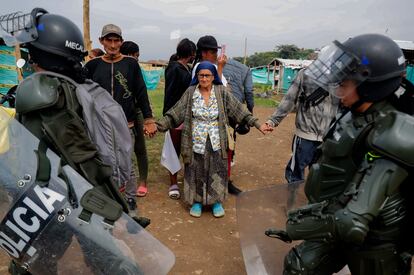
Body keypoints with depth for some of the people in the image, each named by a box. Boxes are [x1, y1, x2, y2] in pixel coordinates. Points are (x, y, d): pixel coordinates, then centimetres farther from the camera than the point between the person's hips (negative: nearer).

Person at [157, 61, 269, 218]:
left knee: (216, 171, 9)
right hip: (196, 143, 0)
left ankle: (216, 201, 28)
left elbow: (239, 110, -1)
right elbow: (175, 113, -5)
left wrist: (257, 125, -3)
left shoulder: (221, 92, -4)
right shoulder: (190, 93, -4)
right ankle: (196, 201, 28)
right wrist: (159, 126, -14)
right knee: (196, 172, 9)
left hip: (216, 143, 0)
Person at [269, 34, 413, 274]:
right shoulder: (356, 117, -4)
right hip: (337, 223, 7)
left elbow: (352, 223, -37)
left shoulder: (389, 141, -32)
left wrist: (298, 227, -23)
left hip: (371, 244, -7)